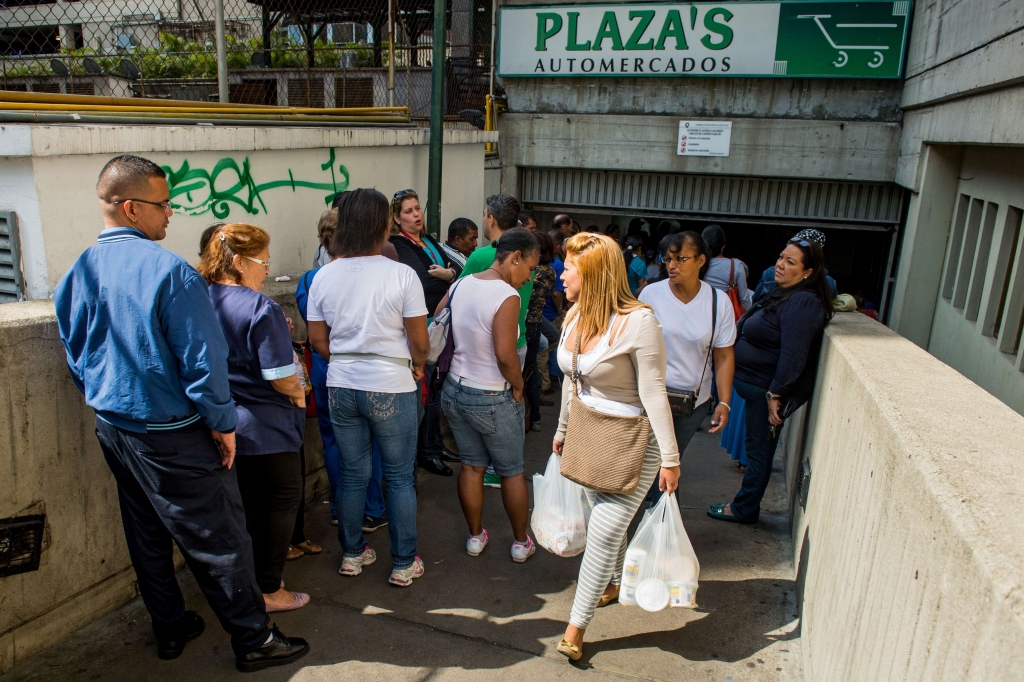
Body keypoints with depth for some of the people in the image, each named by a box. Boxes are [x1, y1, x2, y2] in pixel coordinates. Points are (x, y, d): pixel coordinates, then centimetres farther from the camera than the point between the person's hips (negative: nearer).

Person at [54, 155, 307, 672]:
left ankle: (169, 630, 36)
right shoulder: (169, 271, -21)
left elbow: (76, 359, 12)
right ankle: (253, 640, 15)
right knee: (218, 539, 3)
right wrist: (222, 423, -10)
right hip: (171, 435, -8)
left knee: (147, 534, 20)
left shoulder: (76, 275, 2)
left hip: (111, 429, 8)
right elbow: (202, 358, -21)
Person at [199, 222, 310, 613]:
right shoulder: (260, 307, -20)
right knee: (283, 500, 10)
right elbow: (280, 376, -24)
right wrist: (298, 394, -2)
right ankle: (269, 590, 17)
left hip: (224, 424, 8)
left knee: (246, 504, 21)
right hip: (265, 427, -7)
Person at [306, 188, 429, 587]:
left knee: (352, 474, 18)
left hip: (341, 386, 4)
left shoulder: (324, 276, -2)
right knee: (399, 478, 11)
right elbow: (420, 340, -11)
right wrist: (418, 366, 9)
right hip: (391, 387, -4)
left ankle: (352, 554, 32)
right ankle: (403, 564, 21)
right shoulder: (401, 274, -14)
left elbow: (317, 339, 4)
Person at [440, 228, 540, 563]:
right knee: (512, 472, 13)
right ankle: (521, 542, 29)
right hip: (494, 400, -6)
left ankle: (475, 537, 32)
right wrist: (518, 386, -9)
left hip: (455, 391, 6)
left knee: (471, 466, 19)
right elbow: (506, 355, -26)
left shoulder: (459, 285, -1)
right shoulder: (507, 296, -22)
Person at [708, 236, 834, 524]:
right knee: (757, 447, 18)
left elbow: (793, 355, -27)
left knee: (759, 448, 5)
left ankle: (744, 509, 19)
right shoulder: (784, 295, 11)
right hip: (758, 386, 10)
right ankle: (745, 505, 31)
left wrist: (774, 394, -24)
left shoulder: (802, 303, -22)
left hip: (767, 390, -10)